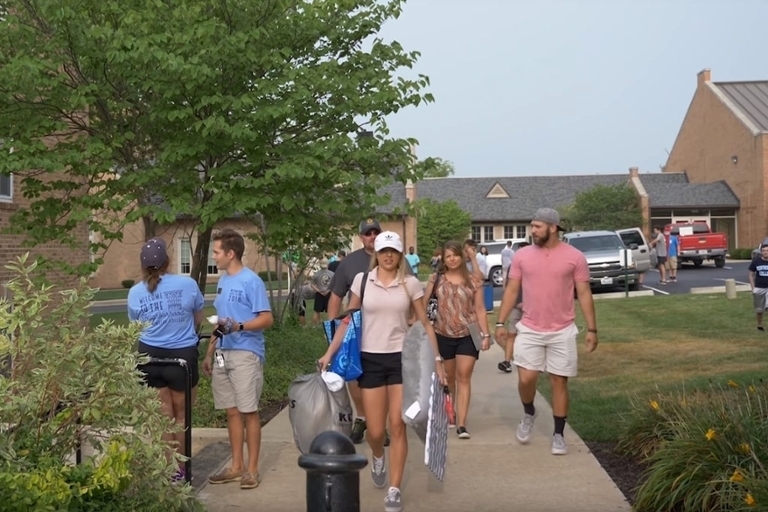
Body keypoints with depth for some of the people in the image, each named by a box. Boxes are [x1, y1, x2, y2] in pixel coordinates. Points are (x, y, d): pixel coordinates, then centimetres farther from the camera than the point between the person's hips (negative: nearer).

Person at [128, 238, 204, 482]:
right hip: (182, 356, -2)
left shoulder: (135, 293, -2)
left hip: (151, 356, 2)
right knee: (182, 415, 14)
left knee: (165, 416, 13)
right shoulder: (187, 284, -9)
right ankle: (180, 469, 22)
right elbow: (198, 320, 7)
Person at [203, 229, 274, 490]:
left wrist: (239, 327, -28)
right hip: (223, 354, 7)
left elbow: (267, 319, -13)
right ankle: (237, 466, 21)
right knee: (232, 412, 12)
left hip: (246, 354, -7)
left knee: (249, 412, 0)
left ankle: (252, 469, 9)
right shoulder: (223, 281, 15)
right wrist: (210, 353, 20)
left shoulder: (251, 281, -10)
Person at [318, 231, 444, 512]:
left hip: (401, 358, 0)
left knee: (397, 426, -2)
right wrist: (329, 353, 0)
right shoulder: (362, 280, 0)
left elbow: (425, 324, 4)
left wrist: (437, 358, -1)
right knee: (375, 431, 3)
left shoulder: (411, 283, -1)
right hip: (370, 359, 1)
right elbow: (348, 320, 5)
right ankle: (378, 458, 39)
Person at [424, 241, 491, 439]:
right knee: (448, 377, 14)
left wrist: (486, 334, -3)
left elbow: (480, 309, 2)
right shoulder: (436, 279, 2)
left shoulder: (473, 281, 1)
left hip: (468, 336, -1)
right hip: (443, 335, 1)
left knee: (464, 377, -5)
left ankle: (461, 424, -6)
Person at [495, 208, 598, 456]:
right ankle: (529, 414, 25)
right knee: (526, 378, -6)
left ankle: (558, 435, 18)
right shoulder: (522, 256, 0)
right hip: (529, 329, 1)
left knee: (559, 382, 5)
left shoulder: (575, 257, -5)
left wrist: (592, 328, -5)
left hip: (562, 332, -1)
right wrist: (501, 323, -1)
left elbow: (584, 294, -1)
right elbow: (512, 290, 4)